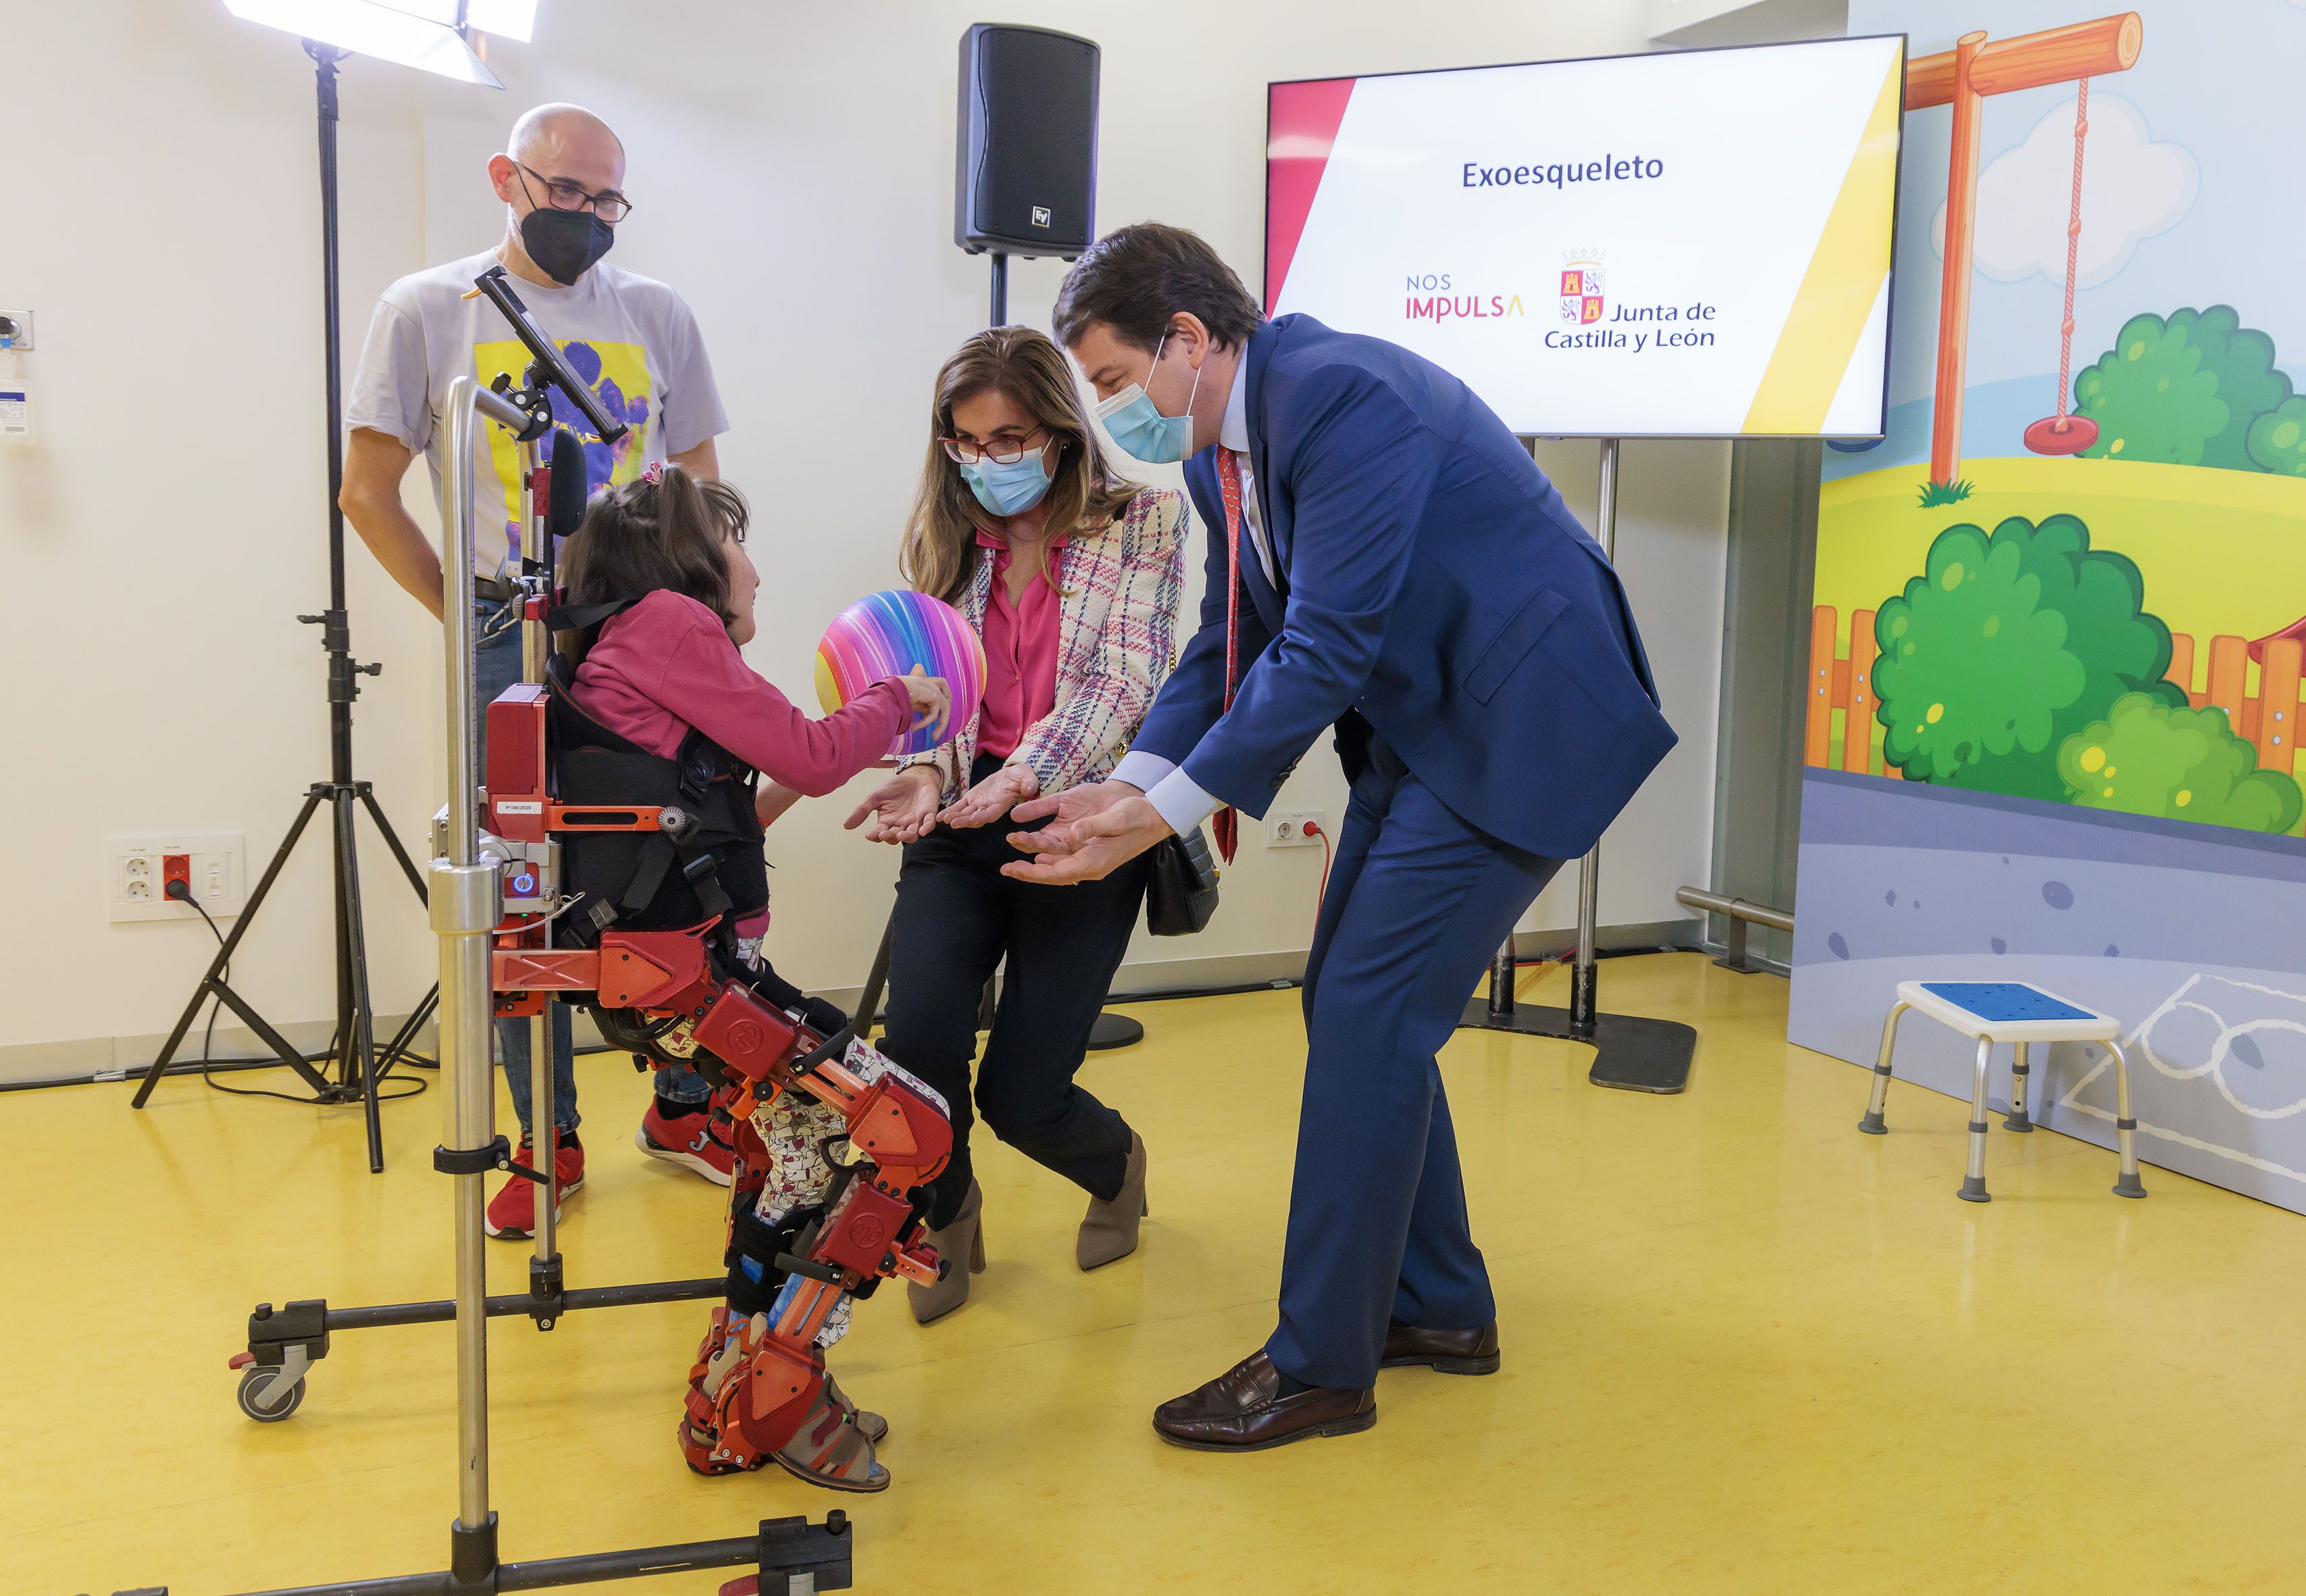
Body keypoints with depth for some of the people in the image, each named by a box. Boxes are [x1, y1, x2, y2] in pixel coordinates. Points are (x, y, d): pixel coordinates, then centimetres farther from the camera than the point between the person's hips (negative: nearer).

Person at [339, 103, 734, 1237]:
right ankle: (547, 1138, 16)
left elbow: (701, 486, 13)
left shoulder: (657, 314, 9)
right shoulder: (426, 312, 3)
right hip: (511, 645, -2)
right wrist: (469, 620, -2)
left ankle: (684, 1106, 22)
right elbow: (369, 491, 4)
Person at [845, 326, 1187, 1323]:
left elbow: (1124, 682, -11)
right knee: (918, 1044, -20)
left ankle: (1115, 1166, 32)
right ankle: (948, 1217, 16)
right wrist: (929, 774, -18)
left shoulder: (1142, 520, -1)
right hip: (962, 824, 3)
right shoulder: (942, 537, 11)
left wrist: (1025, 777, -27)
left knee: (1017, 1093, -8)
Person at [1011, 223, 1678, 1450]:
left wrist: (1170, 811, -23)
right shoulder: (1219, 450, 6)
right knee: (1352, 1003, 12)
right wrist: (1128, 784, -6)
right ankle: (1439, 1305, 27)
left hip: (1517, 723, -10)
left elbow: (1325, 648, -27)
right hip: (1422, 724, 10)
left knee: (1367, 1021, -9)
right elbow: (1230, 644, 10)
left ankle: (1320, 1367, 3)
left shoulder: (1336, 395, -24)